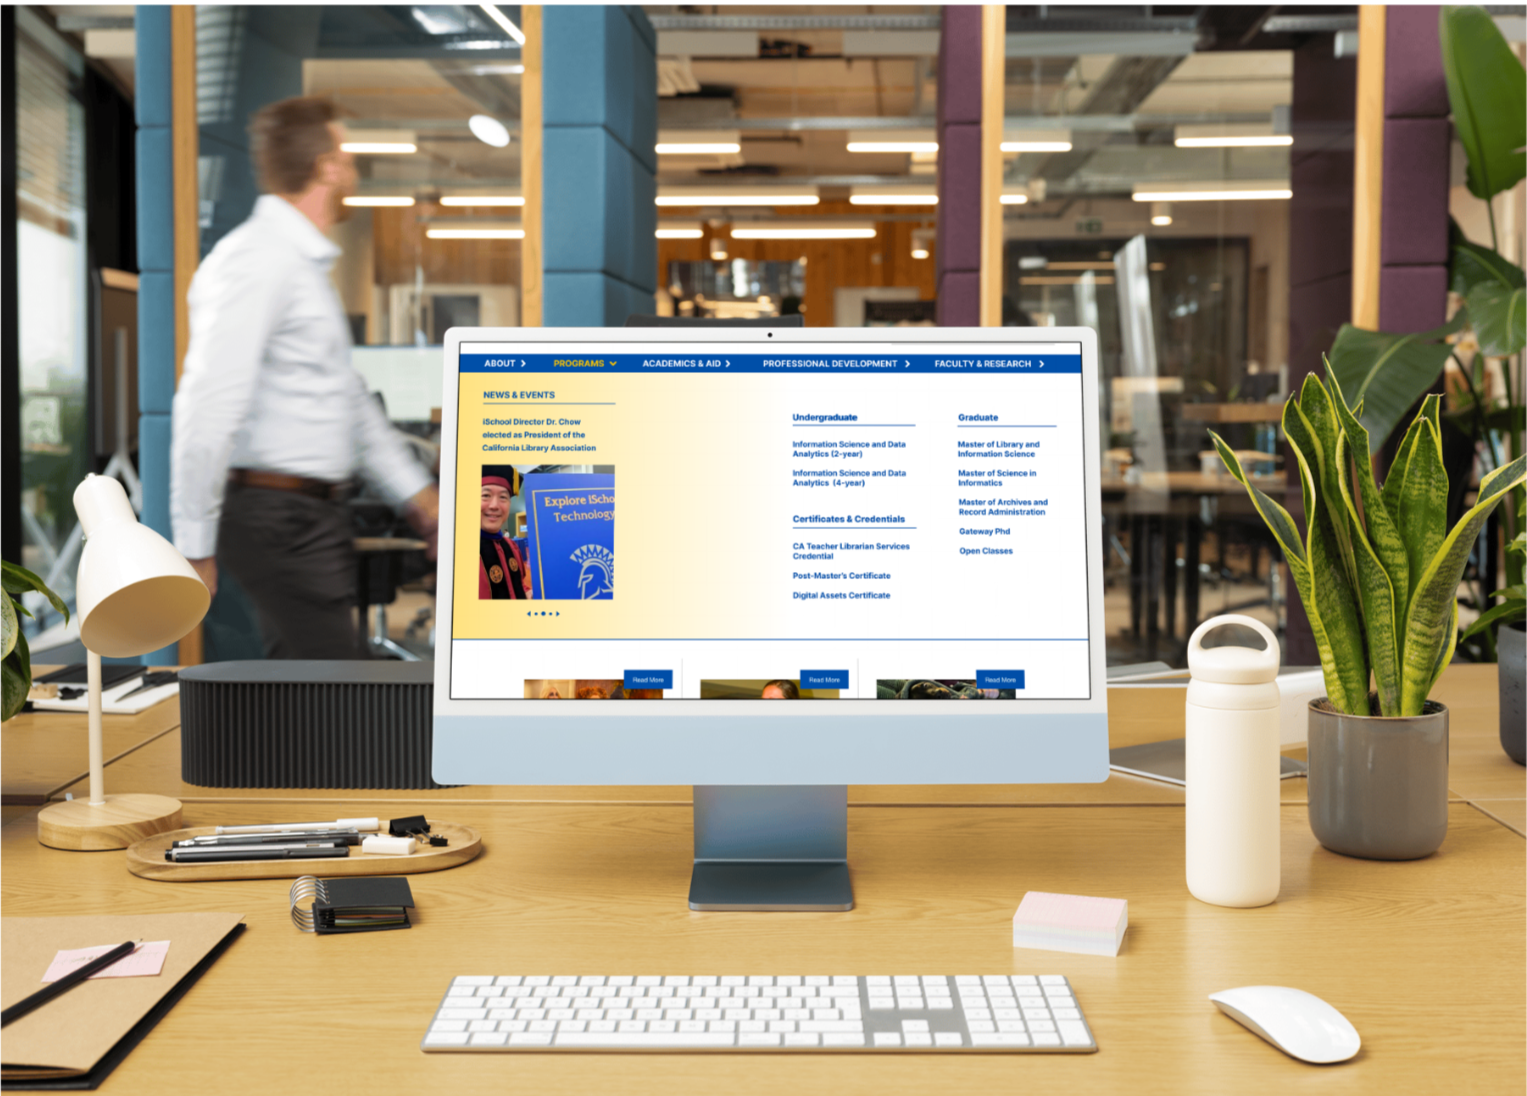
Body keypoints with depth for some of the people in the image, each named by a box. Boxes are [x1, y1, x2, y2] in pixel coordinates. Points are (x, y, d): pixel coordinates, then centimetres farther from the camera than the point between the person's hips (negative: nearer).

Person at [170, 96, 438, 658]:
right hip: (279, 517, -10)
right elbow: (208, 407, -22)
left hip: (316, 513, 10)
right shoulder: (255, 263, -15)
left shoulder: (305, 264, 18)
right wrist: (195, 546, -21)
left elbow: (348, 398, 25)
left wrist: (418, 496, 23)